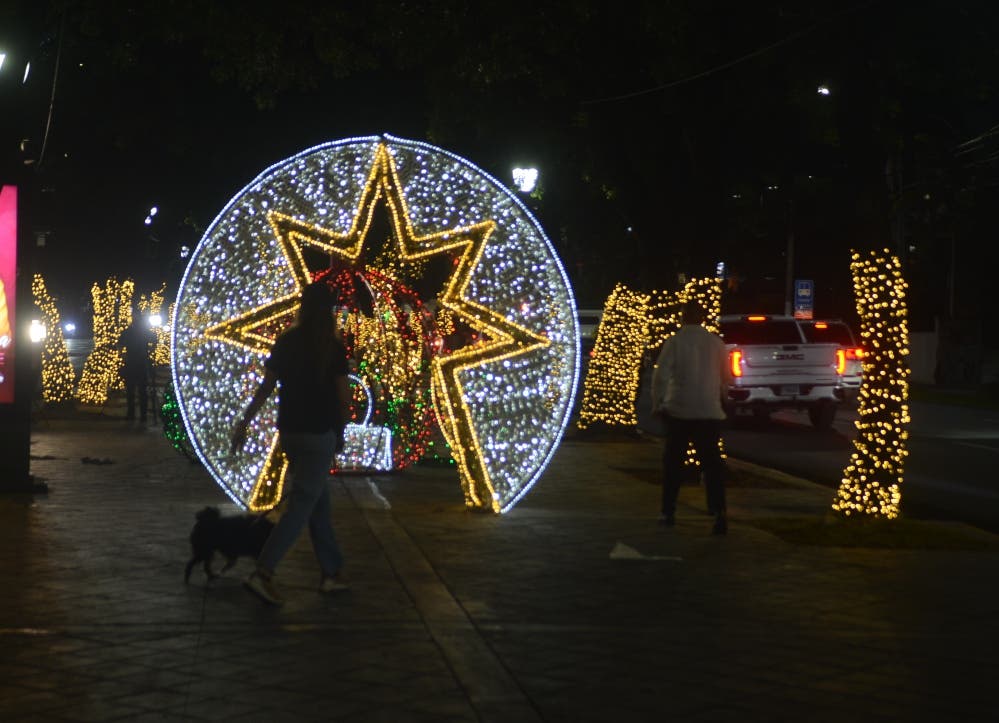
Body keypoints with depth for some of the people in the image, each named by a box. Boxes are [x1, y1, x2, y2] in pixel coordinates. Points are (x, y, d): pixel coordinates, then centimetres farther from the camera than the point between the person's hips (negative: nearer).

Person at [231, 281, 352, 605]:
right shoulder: (333, 348, -11)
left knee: (319, 501, 16)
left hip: (289, 432, 6)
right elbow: (343, 396, -8)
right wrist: (341, 428, 11)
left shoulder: (285, 342, 2)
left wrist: (244, 423, 10)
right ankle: (262, 573, -16)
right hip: (319, 434, -6)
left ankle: (332, 572, 21)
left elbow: (265, 388, 3)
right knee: (301, 505, -5)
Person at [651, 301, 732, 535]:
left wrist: (658, 404, 0)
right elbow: (726, 377, 12)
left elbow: (660, 375, -11)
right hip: (710, 412, 2)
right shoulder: (716, 342, 4)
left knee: (673, 463, 12)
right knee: (712, 463, -1)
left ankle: (668, 512, 18)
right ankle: (719, 511, -19)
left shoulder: (675, 342, -6)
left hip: (679, 412, -1)